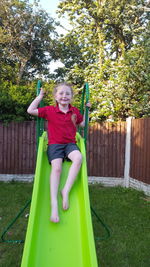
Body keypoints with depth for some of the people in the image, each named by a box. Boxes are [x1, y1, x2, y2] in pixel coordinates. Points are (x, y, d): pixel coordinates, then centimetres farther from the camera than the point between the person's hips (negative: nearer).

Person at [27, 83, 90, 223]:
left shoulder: (75, 111, 10)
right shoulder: (50, 110, 2)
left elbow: (82, 124, 24)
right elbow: (30, 110, 3)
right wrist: (39, 96, 6)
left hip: (70, 143, 2)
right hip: (55, 144, -2)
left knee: (78, 157, -32)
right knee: (56, 167, -27)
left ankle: (66, 191, -25)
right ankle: (54, 204, -29)